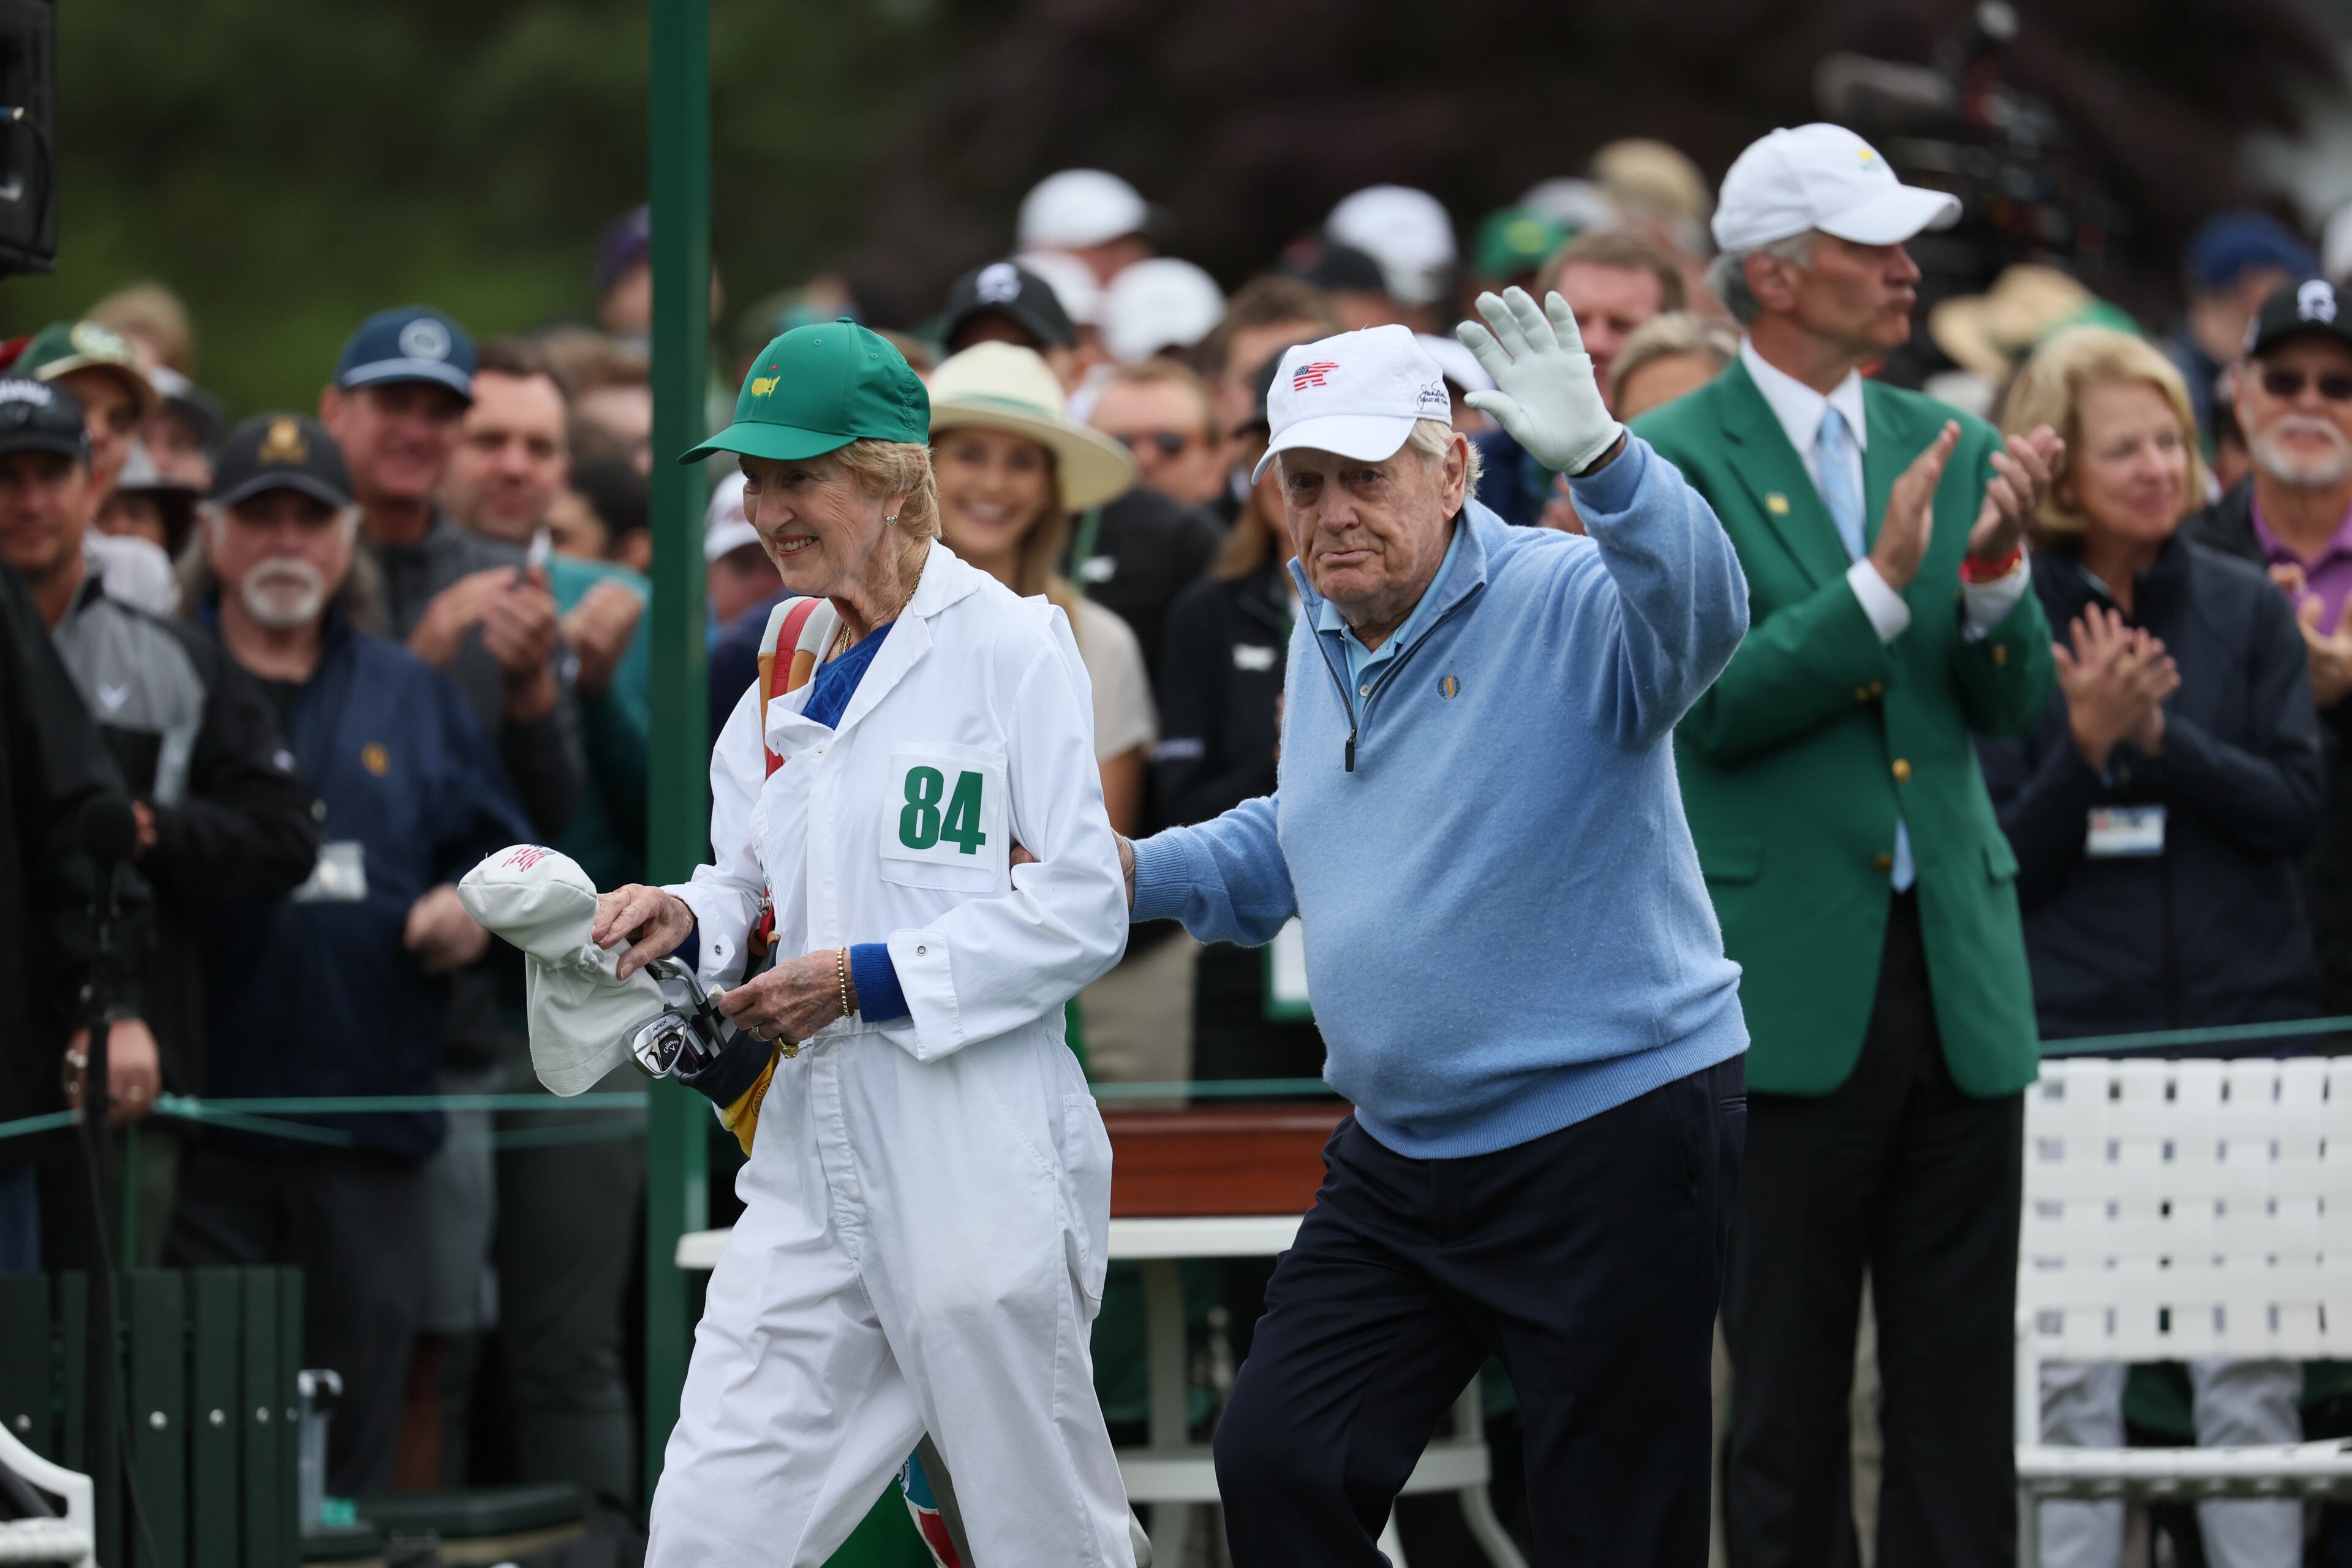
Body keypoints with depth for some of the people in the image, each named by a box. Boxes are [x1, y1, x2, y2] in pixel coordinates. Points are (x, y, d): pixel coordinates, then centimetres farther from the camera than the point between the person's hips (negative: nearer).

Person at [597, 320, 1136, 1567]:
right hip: (814, 1165, 7)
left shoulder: (1010, 644, -7)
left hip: (978, 1169, -6)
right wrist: (688, 920, 2)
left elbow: (1082, 912, -10)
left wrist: (868, 979, -14)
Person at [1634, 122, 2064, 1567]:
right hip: (1790, 985, -5)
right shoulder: (1672, 465, -4)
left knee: (1964, 1388, 5)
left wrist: (1996, 564, -13)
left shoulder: (1950, 448, 11)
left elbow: (2014, 706, 6)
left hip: (1957, 971, 5)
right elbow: (1717, 706, -14)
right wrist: (1883, 580, -22)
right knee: (1786, 1390, 3)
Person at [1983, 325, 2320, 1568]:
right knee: (2071, 1379, -2)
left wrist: (2159, 734, -12)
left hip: (2245, 1024, 2)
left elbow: (2295, 810, 0)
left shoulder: (2246, 610, 7)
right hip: (2072, 1031, -1)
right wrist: (2087, 740, -16)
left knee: (2252, 1374, 0)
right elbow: (2004, 856, 0)